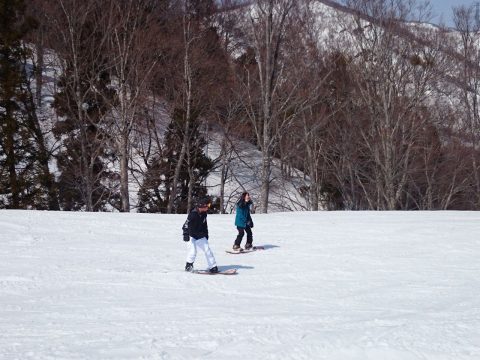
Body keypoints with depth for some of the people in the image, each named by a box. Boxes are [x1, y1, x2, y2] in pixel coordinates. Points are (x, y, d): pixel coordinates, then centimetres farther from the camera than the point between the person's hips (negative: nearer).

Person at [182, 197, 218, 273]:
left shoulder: (204, 214, 2)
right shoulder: (193, 214, -20)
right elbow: (187, 224, -20)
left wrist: (206, 234, 22)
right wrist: (186, 234, -26)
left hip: (201, 237, 6)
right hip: (193, 236, -6)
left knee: (207, 250, 2)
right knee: (193, 251, -17)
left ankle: (213, 267, 8)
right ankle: (189, 264, 6)